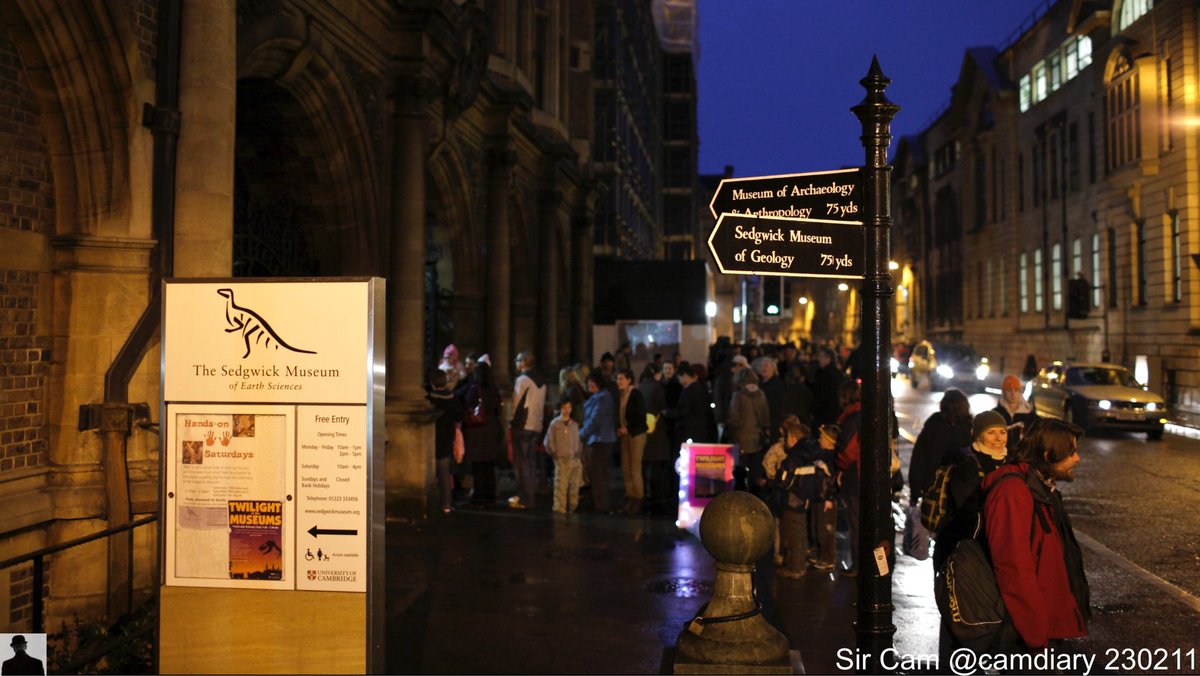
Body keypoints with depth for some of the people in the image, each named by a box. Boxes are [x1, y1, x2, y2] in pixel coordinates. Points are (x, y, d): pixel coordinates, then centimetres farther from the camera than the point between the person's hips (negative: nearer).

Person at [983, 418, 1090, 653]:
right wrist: (1037, 634, -24)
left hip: (1049, 623, 10)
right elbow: (1014, 568, -26)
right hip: (1032, 631, -10)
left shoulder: (1042, 488, 12)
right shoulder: (1013, 493, -21)